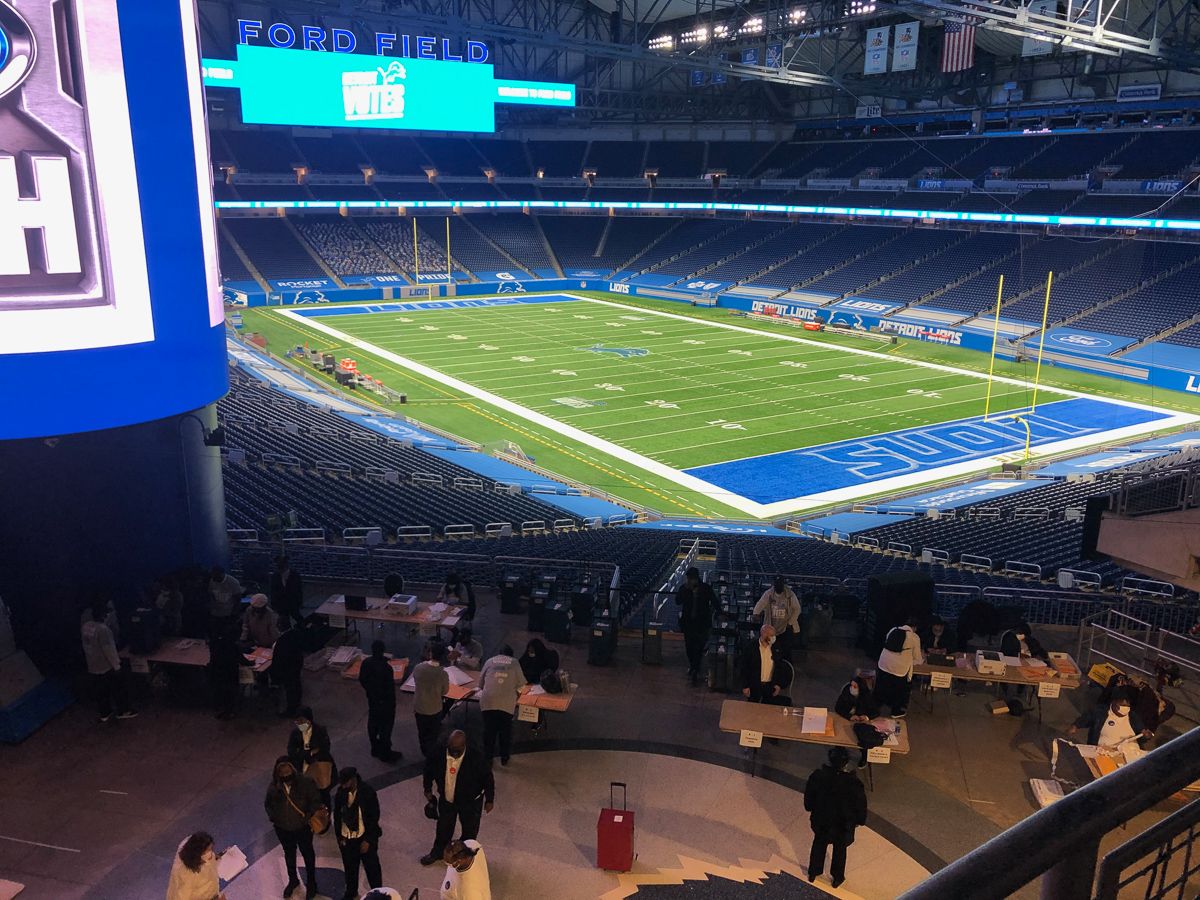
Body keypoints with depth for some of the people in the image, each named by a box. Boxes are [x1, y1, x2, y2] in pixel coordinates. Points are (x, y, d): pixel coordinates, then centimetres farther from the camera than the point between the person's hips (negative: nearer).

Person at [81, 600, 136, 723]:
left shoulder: (85, 627, -3)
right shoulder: (103, 629, -28)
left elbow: (86, 645, 10)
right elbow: (109, 649, -23)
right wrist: (116, 665, -13)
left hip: (92, 667, 7)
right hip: (107, 666, -7)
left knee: (100, 691, 19)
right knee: (117, 688, 11)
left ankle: (104, 713, 31)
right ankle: (123, 711, 23)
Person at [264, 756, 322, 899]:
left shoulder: (305, 783, -24)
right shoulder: (274, 786, -15)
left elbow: (316, 801, -13)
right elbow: (268, 803, 3)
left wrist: (308, 815, -23)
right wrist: (272, 816, -9)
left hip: (302, 827, -2)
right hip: (283, 828, 3)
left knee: (307, 854, 17)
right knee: (289, 854, 25)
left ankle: (311, 883, 39)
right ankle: (293, 880, 49)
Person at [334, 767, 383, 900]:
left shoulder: (368, 792, -21)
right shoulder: (341, 791, -11)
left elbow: (374, 817, -15)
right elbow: (337, 813, 3)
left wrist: (368, 840, -14)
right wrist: (339, 836, 2)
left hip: (364, 838, -3)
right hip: (346, 838, 3)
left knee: (372, 868, 11)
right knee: (349, 867, 20)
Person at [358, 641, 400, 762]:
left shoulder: (366, 663, -10)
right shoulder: (385, 667, -30)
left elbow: (362, 680, 3)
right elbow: (390, 687, -23)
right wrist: (392, 701, -9)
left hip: (372, 698, 7)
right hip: (385, 701, -7)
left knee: (373, 723, 21)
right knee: (386, 726, 7)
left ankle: (375, 748, 37)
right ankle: (385, 753, 18)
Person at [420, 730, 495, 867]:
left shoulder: (477, 758, -34)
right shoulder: (439, 752, -27)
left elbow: (488, 778, -17)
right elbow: (429, 768, -5)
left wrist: (489, 800, -7)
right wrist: (428, 789, 4)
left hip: (470, 802, -2)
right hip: (446, 799, 2)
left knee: (469, 830, 20)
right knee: (444, 826, 24)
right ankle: (437, 852, 51)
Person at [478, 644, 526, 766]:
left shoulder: (490, 661, 14)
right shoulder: (514, 663, 12)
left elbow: (481, 682, 17)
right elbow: (521, 684, 11)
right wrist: (517, 693, 31)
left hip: (488, 701, 1)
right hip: (507, 703, -1)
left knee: (489, 730, 13)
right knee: (505, 731, 15)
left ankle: (488, 758, 19)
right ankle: (504, 758, 24)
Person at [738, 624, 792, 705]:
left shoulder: (775, 649, 1)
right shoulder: (750, 649, -9)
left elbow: (779, 668, 8)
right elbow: (744, 669, -8)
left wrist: (779, 685, 2)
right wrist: (745, 687, -9)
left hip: (770, 686, 3)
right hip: (754, 686, -3)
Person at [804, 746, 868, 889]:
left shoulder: (817, 776, -25)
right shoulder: (853, 782, -33)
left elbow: (808, 796, -6)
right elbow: (860, 804, -16)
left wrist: (810, 808, 15)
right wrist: (859, 820, 4)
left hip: (820, 820, 2)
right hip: (843, 823, -2)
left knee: (819, 844, 27)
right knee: (840, 848, 24)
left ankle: (813, 873, 45)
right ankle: (837, 878, 43)